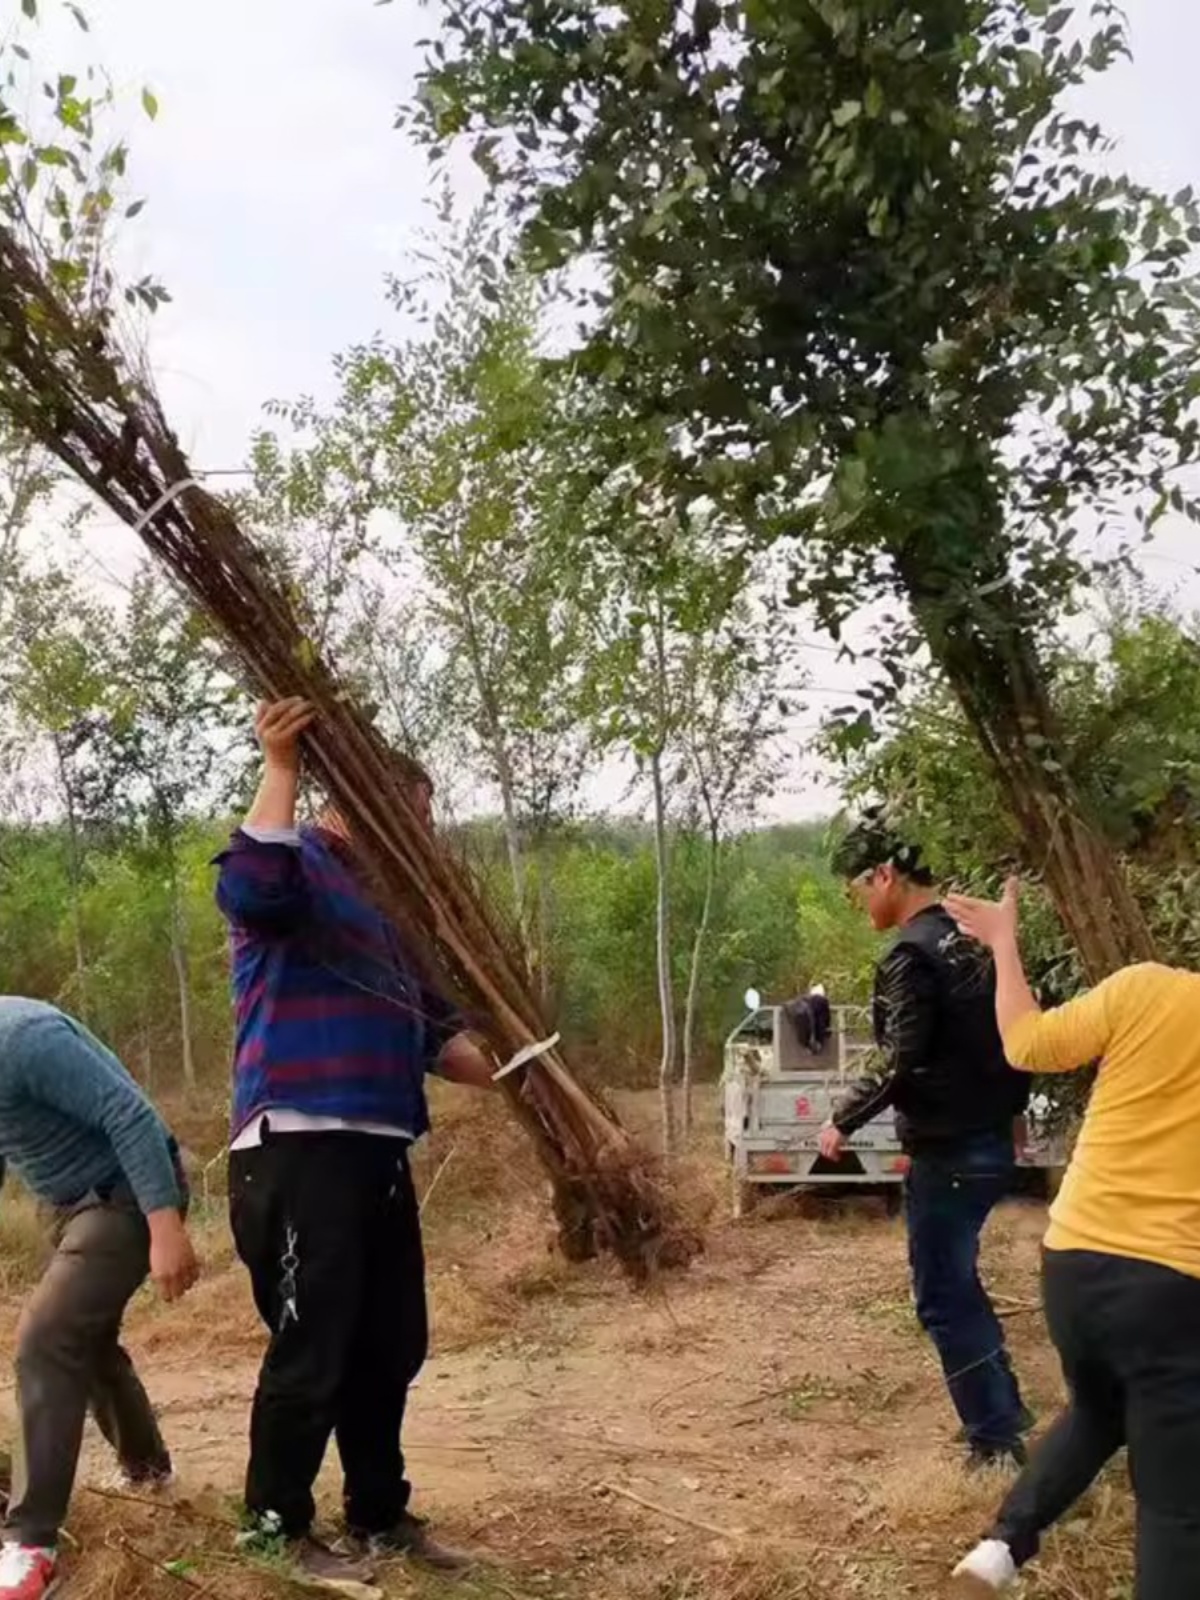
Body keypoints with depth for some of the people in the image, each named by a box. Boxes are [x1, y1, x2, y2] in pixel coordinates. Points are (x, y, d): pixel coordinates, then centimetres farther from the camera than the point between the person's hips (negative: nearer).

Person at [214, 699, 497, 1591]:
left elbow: (432, 1033, 22)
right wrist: (282, 770, -26)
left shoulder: (387, 902, 22)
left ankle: (380, 1515, 30)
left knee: (390, 1349, 15)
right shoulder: (300, 868, -4)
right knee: (309, 1353, -2)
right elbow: (247, 887, -30)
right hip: (297, 1151, -9)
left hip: (378, 1153, 9)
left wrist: (511, 1076, 9)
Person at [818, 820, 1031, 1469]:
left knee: (943, 1299, 3)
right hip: (991, 1142, 9)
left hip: (947, 1153, -9)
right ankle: (1005, 1414, 32)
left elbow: (901, 1064, -23)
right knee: (959, 1284, 22)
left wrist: (844, 1120, -11)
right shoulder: (972, 938, 8)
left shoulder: (910, 956, -18)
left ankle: (995, 1445, 10)